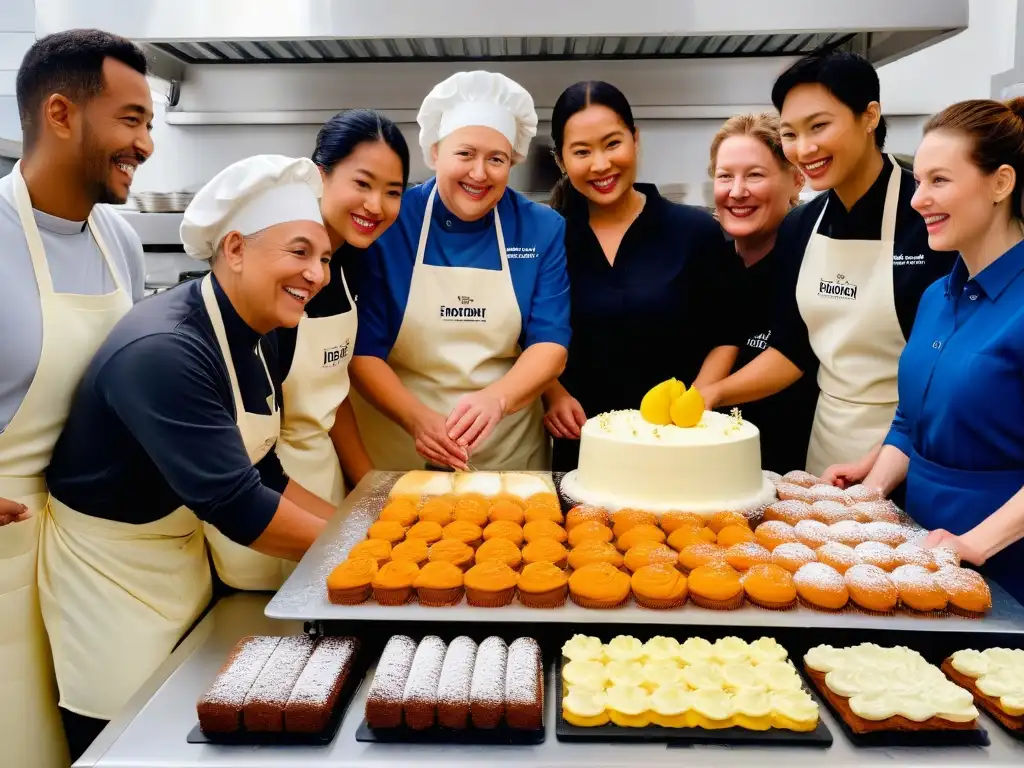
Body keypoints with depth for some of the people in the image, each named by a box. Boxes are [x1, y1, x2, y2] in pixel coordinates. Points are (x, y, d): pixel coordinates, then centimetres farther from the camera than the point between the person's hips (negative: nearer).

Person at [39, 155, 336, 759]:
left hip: (185, 561, 8)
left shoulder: (258, 340, -2)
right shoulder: (163, 352, -29)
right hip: (109, 572, -8)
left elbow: (262, 476, 4)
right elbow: (236, 506, -31)